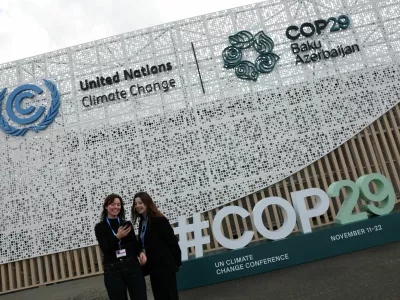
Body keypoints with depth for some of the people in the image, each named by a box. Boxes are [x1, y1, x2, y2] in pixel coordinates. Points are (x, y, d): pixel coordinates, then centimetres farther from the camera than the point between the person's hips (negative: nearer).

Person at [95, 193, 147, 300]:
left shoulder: (127, 224, 8)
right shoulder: (100, 227, 0)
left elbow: (135, 243, 11)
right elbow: (106, 250, -8)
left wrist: (141, 252, -10)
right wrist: (117, 237, -24)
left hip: (132, 266, 2)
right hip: (113, 270, -2)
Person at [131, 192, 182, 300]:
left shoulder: (159, 220, -15)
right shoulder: (142, 222, 9)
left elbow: (172, 241, -14)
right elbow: (143, 244, 11)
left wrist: (177, 262, -10)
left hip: (165, 265, -8)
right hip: (153, 267, 8)